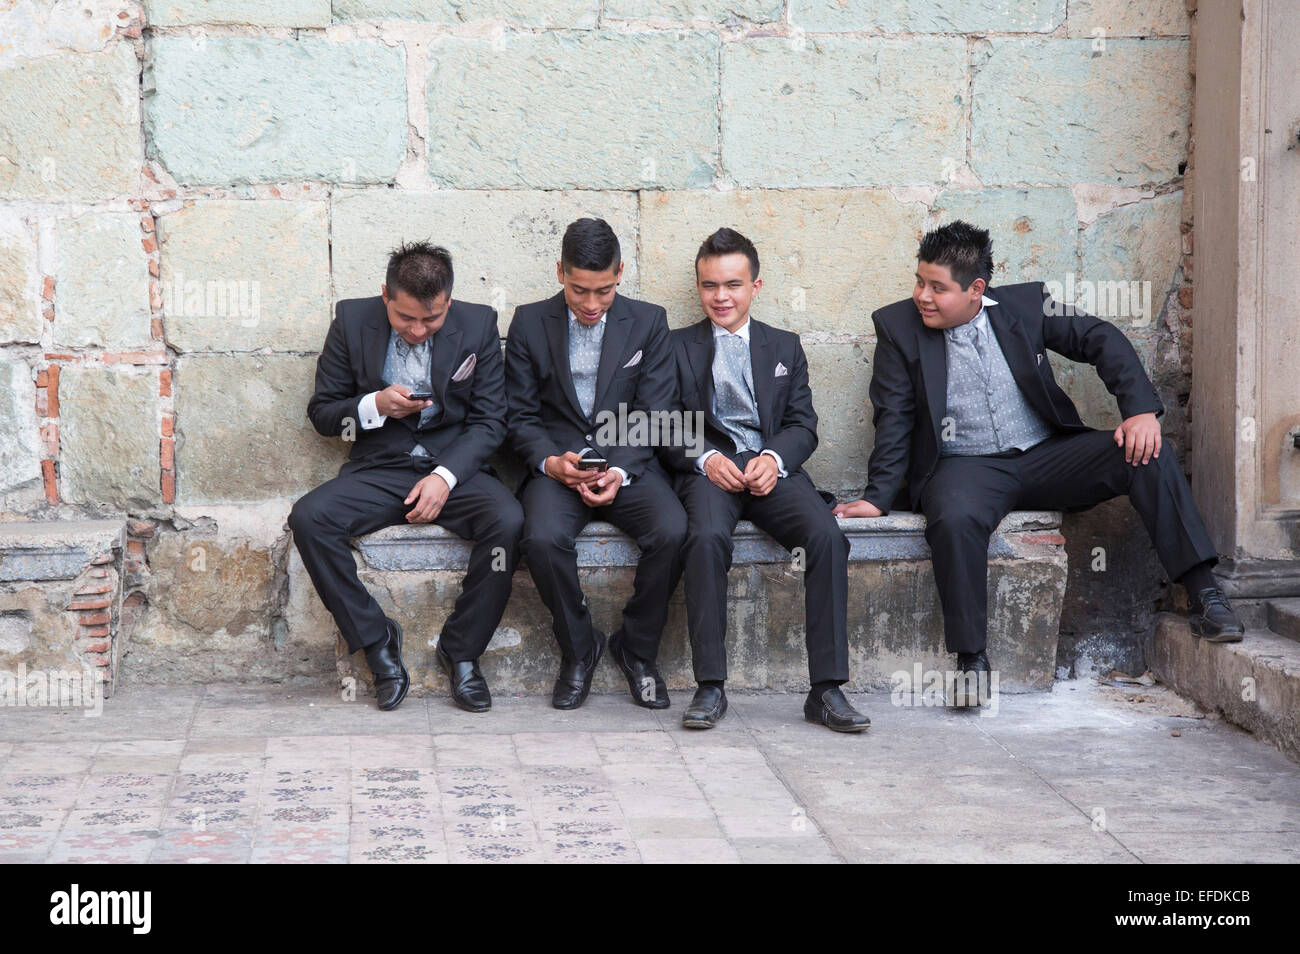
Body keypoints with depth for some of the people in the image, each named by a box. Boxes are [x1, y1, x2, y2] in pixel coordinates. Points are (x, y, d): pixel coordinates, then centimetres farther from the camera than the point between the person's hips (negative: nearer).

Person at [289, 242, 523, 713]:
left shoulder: (478, 325, -2)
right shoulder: (352, 320, -1)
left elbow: (488, 421, -1)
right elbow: (321, 413, 4)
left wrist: (444, 476, -17)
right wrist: (376, 406, -16)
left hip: (455, 466, -1)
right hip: (377, 469, 1)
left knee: (508, 521, -31)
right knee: (308, 519, -28)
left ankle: (461, 651, -13)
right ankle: (377, 642, -13)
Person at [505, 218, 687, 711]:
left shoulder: (648, 322, 5)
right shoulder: (530, 323, 5)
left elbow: (654, 415, 1)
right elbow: (521, 416, 5)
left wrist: (619, 471, -16)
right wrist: (551, 461, -15)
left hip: (627, 464, 0)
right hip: (556, 463, 0)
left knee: (671, 532, -30)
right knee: (544, 538, -32)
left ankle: (637, 648, -5)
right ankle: (579, 650, -6)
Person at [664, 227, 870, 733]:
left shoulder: (785, 347, 22)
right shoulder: (677, 347, 17)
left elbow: (803, 425, 11)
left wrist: (774, 459, -11)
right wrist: (706, 459, -12)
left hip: (772, 468, 2)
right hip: (708, 469, -1)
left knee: (827, 536, -28)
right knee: (708, 536, -36)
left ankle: (826, 689, -25)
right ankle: (710, 686, -31)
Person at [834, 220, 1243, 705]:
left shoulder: (1026, 304, 2)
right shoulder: (898, 327, 0)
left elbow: (1102, 340, 2)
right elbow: (894, 420, 1)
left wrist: (1141, 410, -12)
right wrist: (878, 497, -8)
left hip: (1046, 455, 2)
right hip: (966, 468, -2)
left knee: (1145, 455, -21)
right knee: (955, 520, -37)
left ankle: (1204, 595, -17)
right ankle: (971, 658, -25)